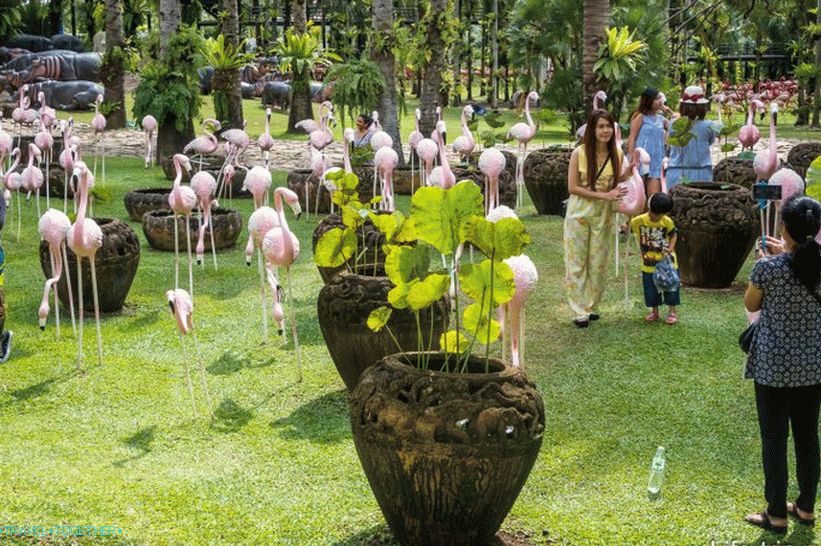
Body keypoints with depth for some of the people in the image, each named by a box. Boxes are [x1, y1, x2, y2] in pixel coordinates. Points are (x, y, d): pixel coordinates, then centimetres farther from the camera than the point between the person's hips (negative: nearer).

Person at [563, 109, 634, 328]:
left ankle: (590, 306, 22)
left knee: (598, 263, 9)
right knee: (576, 262, 1)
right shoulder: (579, 153, -12)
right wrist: (603, 195, -20)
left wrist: (626, 174, -10)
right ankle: (579, 311, 7)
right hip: (579, 213, -3)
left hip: (603, 215, 3)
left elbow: (614, 184, 11)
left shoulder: (617, 154, -1)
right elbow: (572, 187, -14)